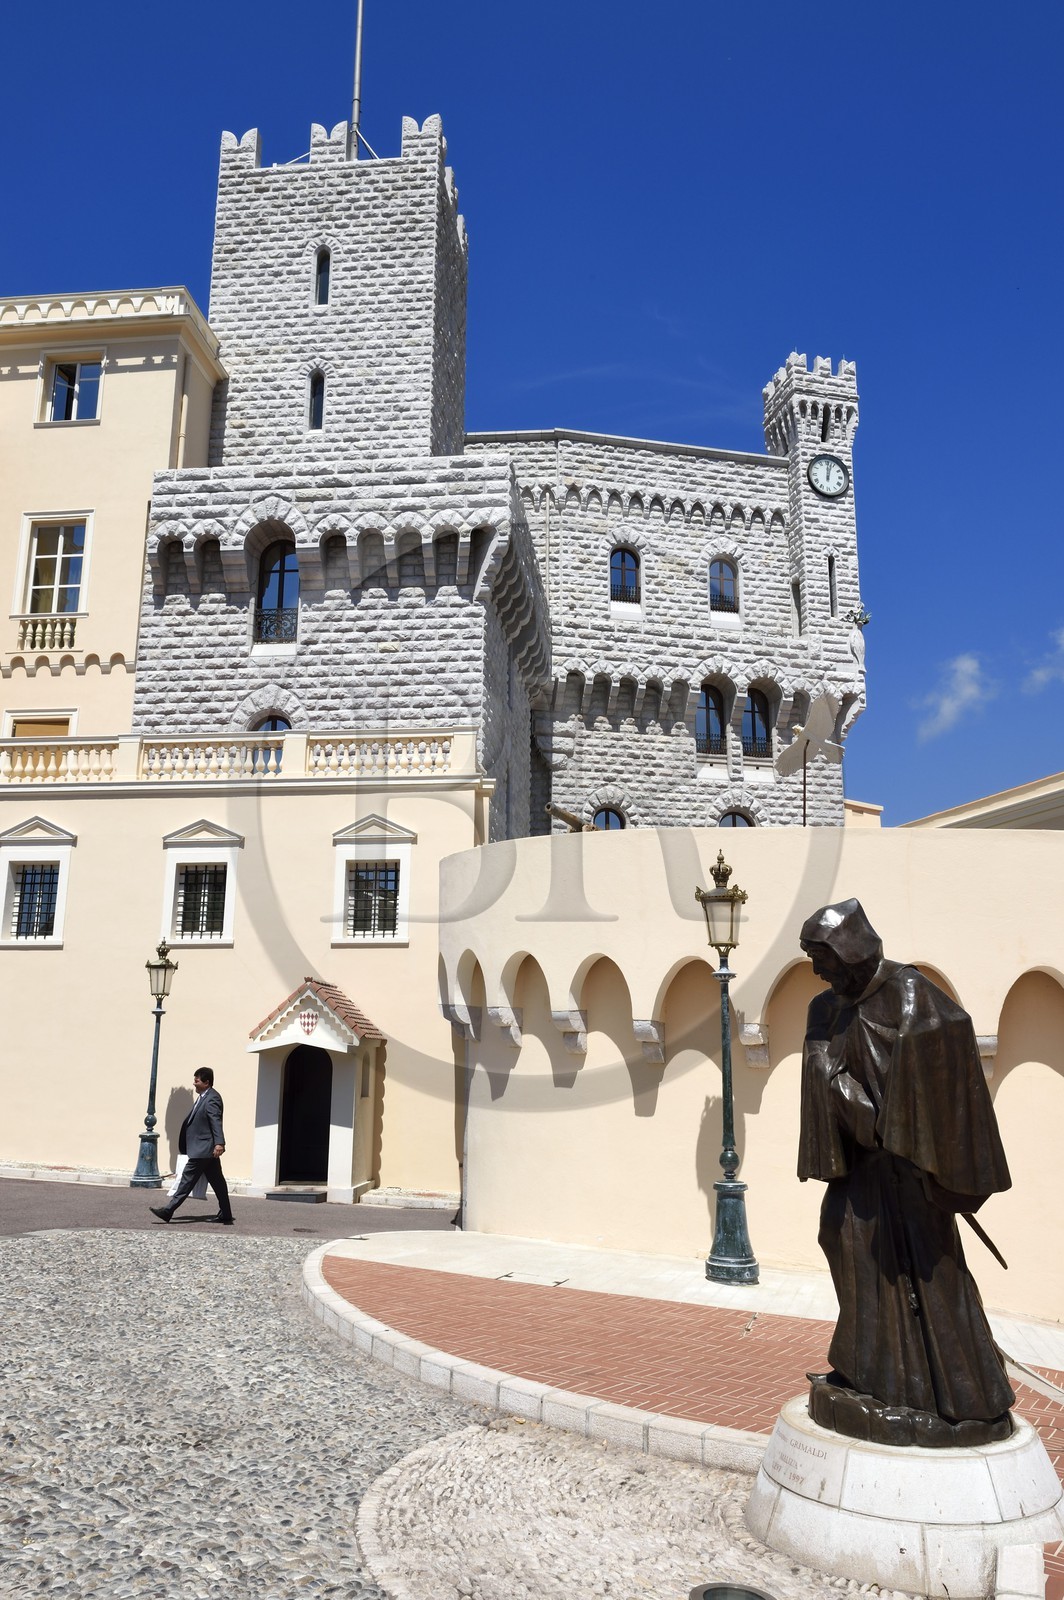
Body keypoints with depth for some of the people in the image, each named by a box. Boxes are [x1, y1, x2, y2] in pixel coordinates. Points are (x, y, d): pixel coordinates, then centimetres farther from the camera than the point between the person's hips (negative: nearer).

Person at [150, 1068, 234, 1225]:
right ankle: (225, 1215, 13)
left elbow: (216, 1122, -27)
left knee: (187, 1179, -3)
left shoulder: (212, 1099, -16)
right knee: (217, 1181, 10)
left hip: (202, 1149, -10)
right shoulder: (204, 1097, 16)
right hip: (207, 1150, 10)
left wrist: (219, 1143, -35)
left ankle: (168, 1211, 3)